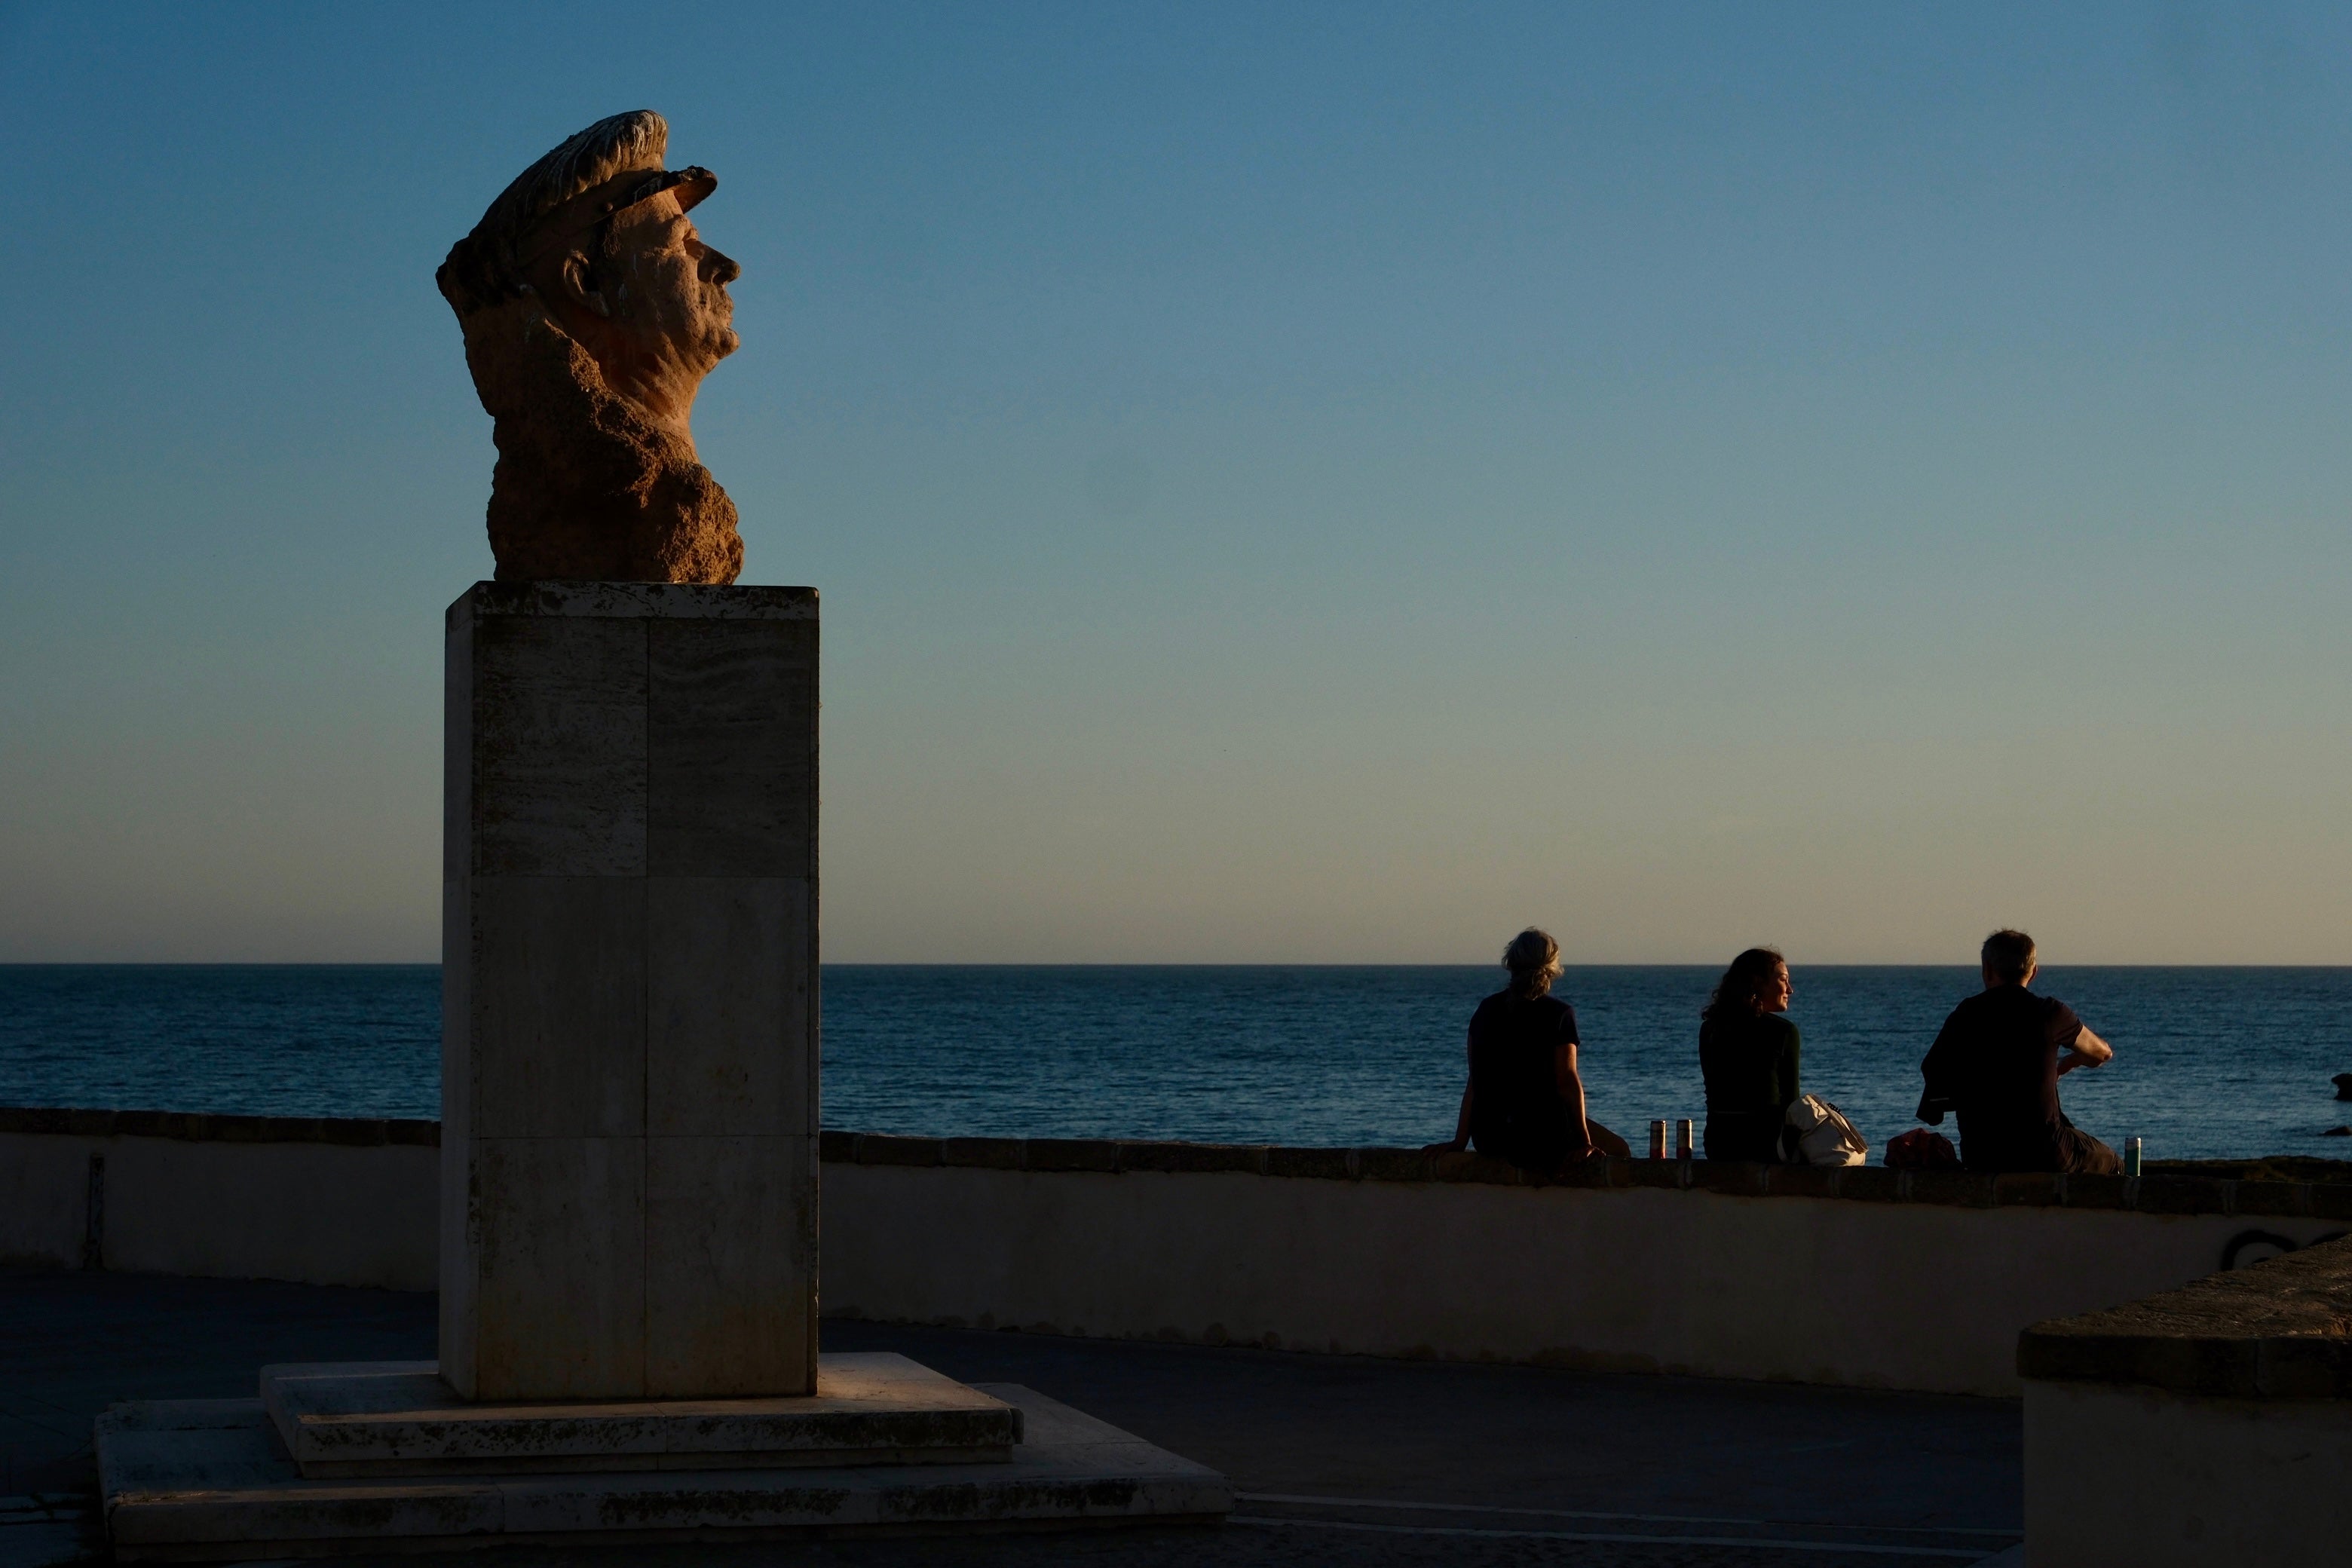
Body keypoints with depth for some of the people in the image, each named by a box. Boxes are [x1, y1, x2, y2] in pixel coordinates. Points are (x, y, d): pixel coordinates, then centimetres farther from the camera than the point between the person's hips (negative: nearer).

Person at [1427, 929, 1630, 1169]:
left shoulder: (1486, 1010, 10)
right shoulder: (1559, 1014, -5)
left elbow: (1475, 1082, 11)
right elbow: (1567, 1080, -9)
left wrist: (1460, 1141, 16)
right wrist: (1583, 1142, -7)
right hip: (1541, 1138, -6)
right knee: (1618, 1150, 9)